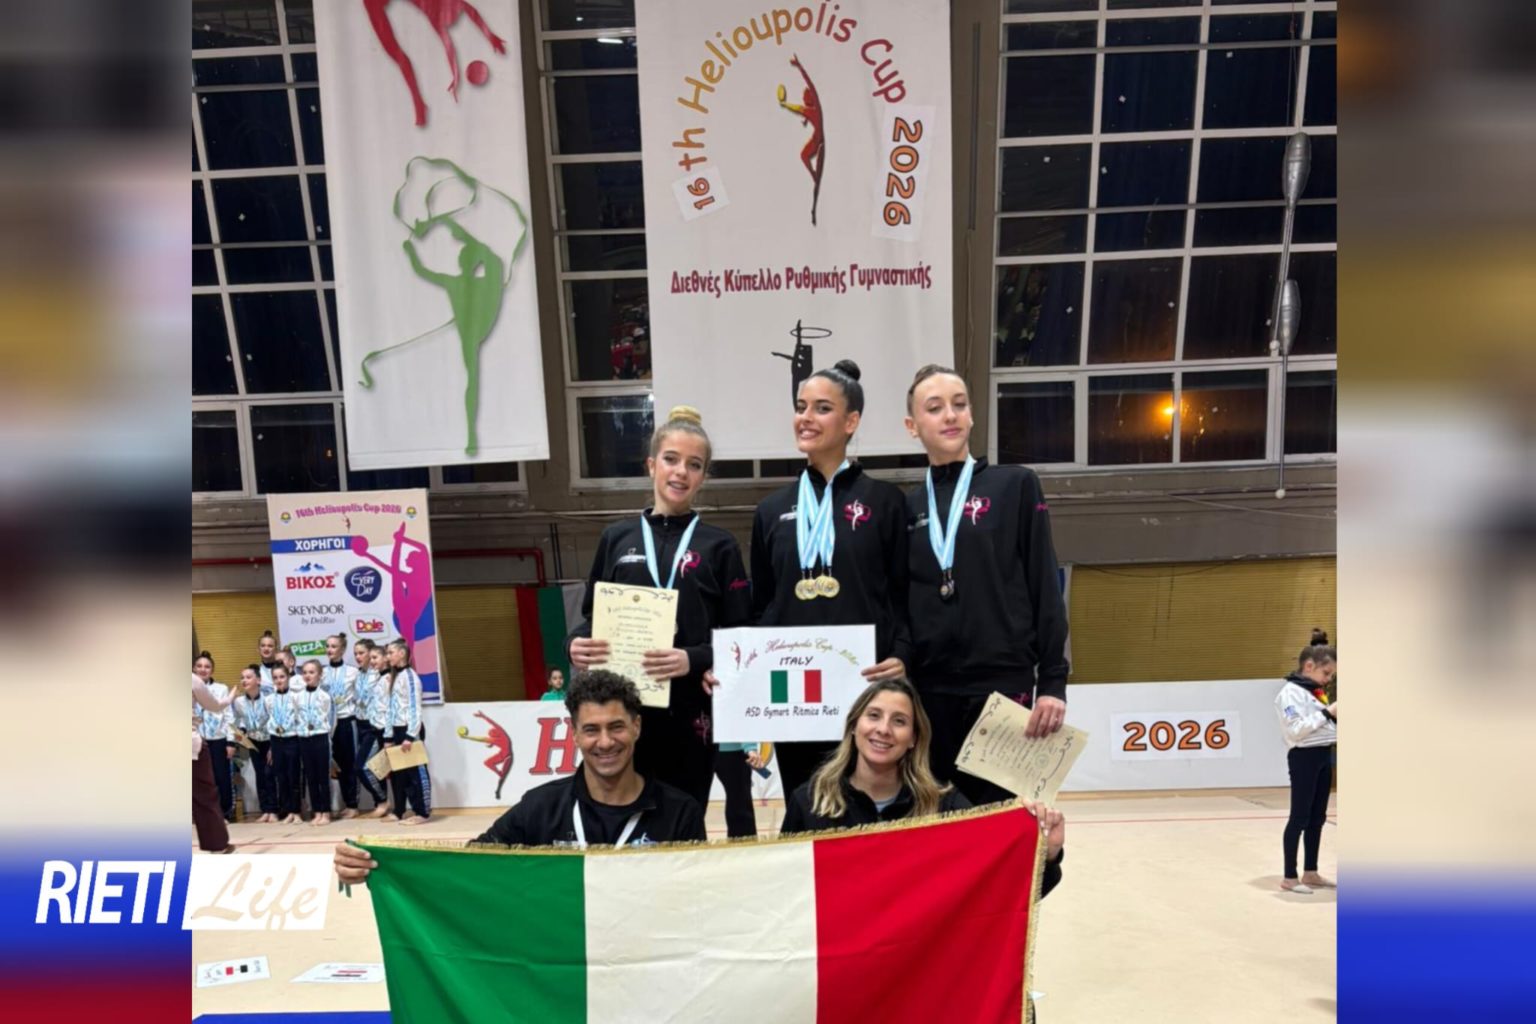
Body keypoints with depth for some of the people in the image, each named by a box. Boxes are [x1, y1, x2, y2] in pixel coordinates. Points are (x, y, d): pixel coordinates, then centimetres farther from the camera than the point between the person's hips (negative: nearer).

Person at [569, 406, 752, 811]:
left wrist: (693, 660, -18)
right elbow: (592, 617, 14)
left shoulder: (719, 546, 5)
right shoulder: (616, 537, 11)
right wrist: (577, 644, -8)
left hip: (689, 710, -1)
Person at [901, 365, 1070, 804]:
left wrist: (1053, 682, -7)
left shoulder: (1015, 485, 3)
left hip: (1002, 684, -2)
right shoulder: (908, 506, 10)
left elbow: (1046, 589, -1)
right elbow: (897, 602, 11)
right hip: (926, 691, 3)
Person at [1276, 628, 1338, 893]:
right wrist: (1327, 713, -18)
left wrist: (1336, 717, 3)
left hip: (1324, 756, 9)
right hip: (1304, 757, -9)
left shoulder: (1317, 691, 14)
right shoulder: (1291, 692, -13)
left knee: (1317, 818, 12)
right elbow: (1296, 730, -21)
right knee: (1299, 818, -5)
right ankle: (1289, 877, 0)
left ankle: (1310, 873, 21)